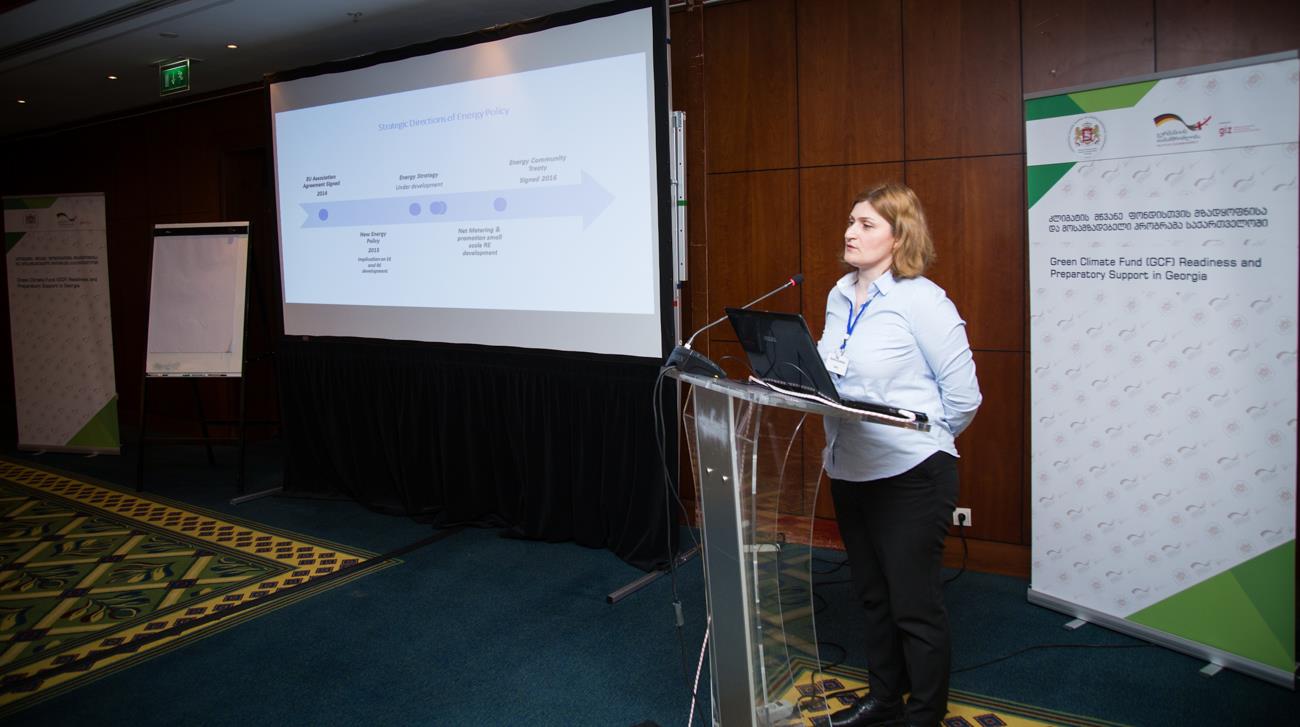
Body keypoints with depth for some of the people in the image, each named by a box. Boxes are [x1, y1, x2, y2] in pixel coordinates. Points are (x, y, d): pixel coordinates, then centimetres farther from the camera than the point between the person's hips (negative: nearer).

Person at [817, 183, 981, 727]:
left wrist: (922, 440, -2)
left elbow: (963, 395, -11)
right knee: (874, 595, 20)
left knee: (915, 605, 5)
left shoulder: (922, 301, -14)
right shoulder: (840, 296, 8)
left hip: (909, 474, -8)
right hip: (849, 471, 8)